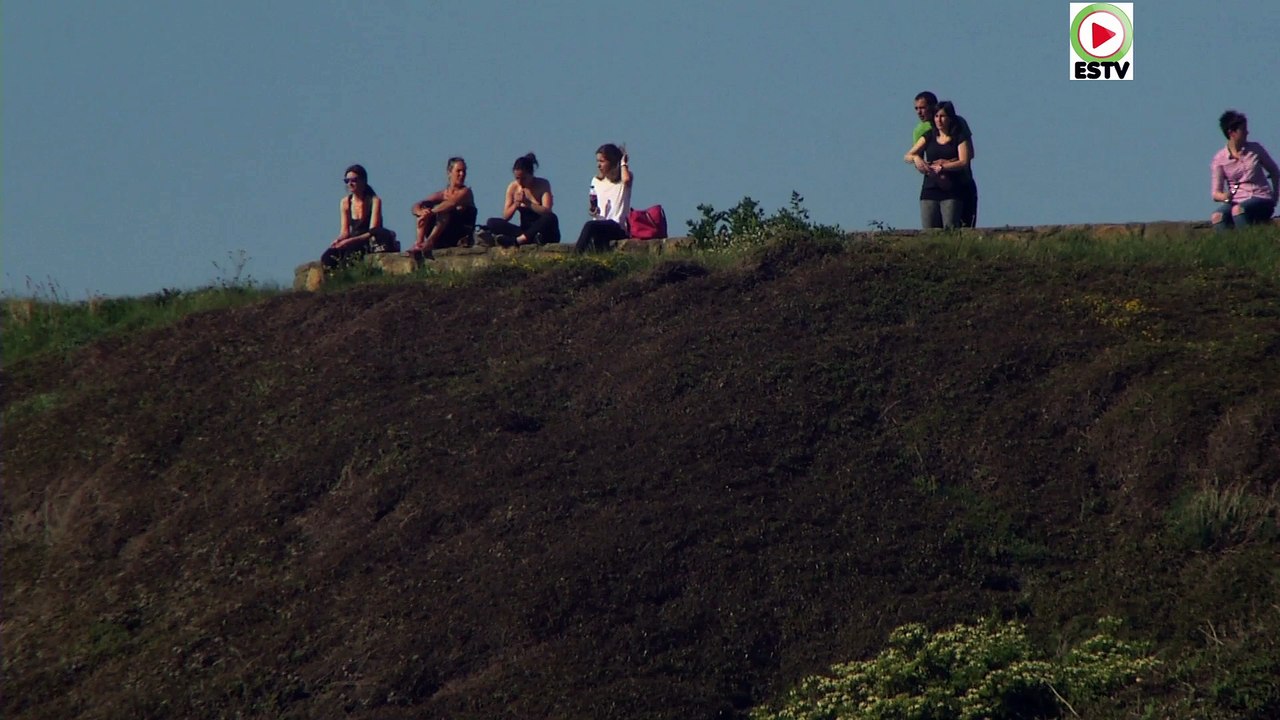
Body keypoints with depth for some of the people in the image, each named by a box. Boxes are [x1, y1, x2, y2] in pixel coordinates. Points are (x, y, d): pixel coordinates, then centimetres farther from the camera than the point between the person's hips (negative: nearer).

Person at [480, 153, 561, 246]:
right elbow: (505, 217, 0)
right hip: (525, 230, 3)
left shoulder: (543, 184, -6)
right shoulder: (513, 187, 2)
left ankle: (517, 240, -39)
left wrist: (527, 202, -26)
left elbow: (546, 211, -18)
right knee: (492, 222, -15)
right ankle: (528, 238, -36)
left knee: (551, 218, -37)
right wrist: (516, 204, -18)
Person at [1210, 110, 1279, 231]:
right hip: (1236, 201, 1)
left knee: (1238, 210, -36)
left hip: (1261, 199, -1)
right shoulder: (1219, 159, 1)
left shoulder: (1255, 149, 4)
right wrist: (1224, 196, -25)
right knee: (1217, 217, -32)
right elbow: (1215, 194, -2)